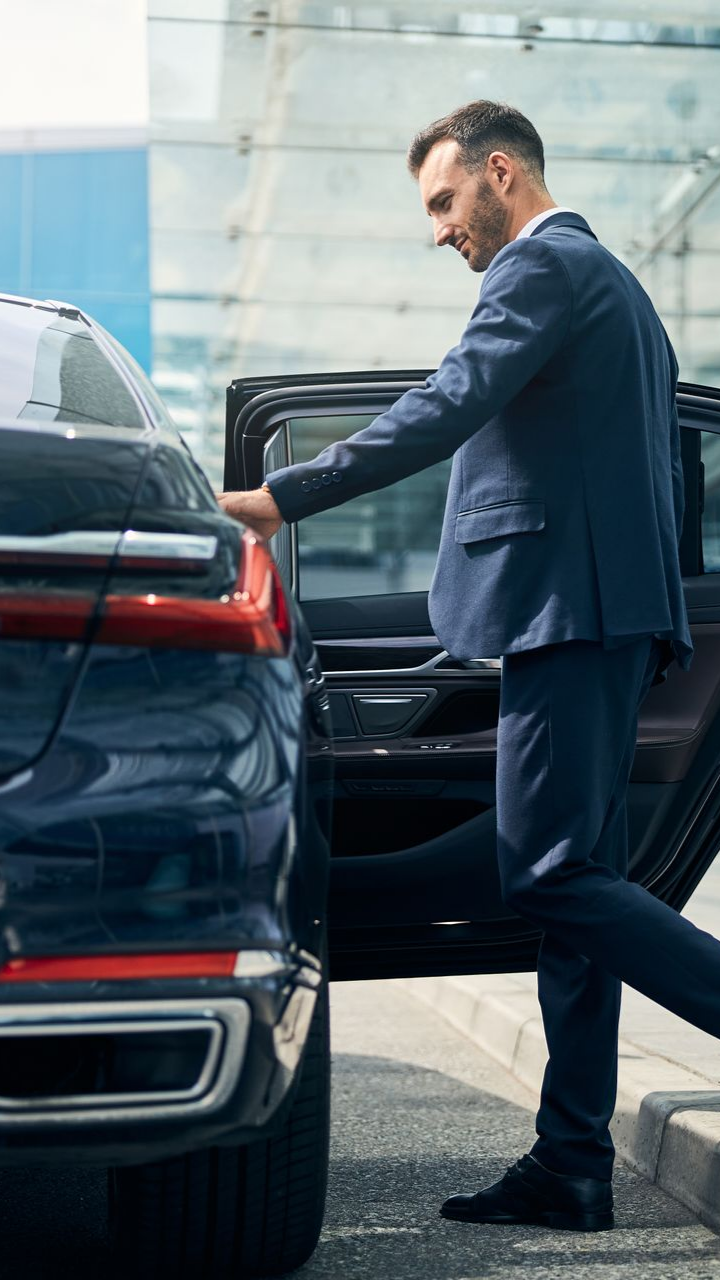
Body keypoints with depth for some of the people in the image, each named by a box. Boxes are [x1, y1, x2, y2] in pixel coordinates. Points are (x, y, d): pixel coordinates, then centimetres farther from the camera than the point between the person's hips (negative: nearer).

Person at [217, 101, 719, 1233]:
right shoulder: (618, 288, 27)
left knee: (552, 872, -12)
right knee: (575, 883, 7)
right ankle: (572, 1168, 8)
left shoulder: (543, 269, -5)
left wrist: (281, 499, -20)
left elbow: (448, 408, -20)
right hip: (619, 613, 10)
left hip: (567, 608, -10)